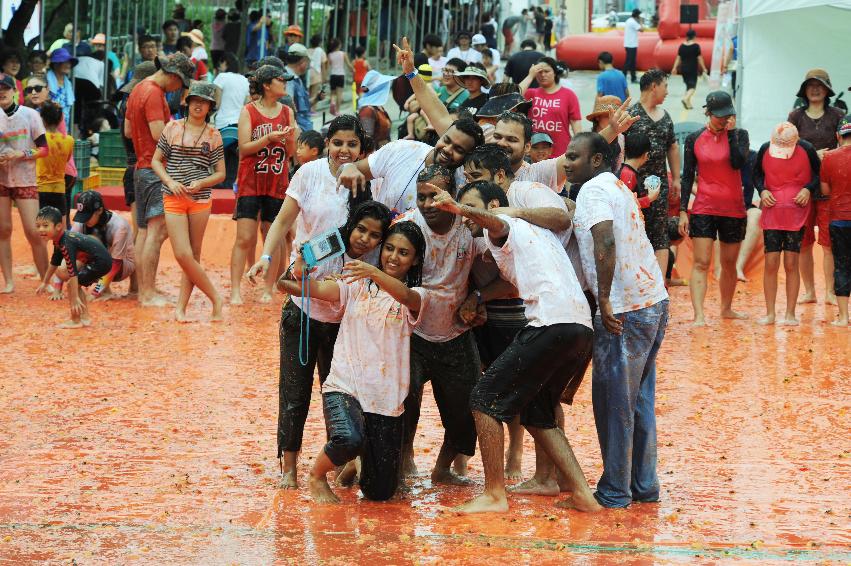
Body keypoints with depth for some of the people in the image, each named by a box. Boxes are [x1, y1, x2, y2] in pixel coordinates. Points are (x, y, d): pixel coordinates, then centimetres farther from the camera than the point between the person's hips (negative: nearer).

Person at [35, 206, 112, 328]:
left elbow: (73, 272, -29)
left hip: (101, 263, -10)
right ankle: (85, 317, 23)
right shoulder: (59, 240, 5)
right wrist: (45, 282, 32)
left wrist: (75, 299, -30)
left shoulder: (66, 244, -25)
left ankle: (76, 321, 3)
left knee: (72, 284, -11)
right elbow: (54, 262, 24)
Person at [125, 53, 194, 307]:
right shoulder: (154, 94, -15)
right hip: (156, 170, -10)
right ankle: (149, 293, -12)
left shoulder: (138, 89, 16)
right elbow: (160, 134, -22)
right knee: (157, 231, -10)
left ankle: (143, 290, 13)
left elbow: (127, 130, 22)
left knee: (144, 231, 11)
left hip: (141, 168, 10)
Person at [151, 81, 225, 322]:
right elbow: (156, 160, 9)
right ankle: (216, 298, 2)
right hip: (174, 199, 0)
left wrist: (201, 183, -13)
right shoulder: (172, 128, 5)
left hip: (201, 199, 0)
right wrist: (170, 182, -7)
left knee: (194, 255, 2)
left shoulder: (213, 135, 4)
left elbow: (220, 173, 6)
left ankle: (181, 308, 10)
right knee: (183, 255, -11)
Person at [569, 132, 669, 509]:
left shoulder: (593, 190, -9)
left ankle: (615, 492, 5)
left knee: (613, 403, -1)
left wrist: (604, 300, -25)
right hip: (654, 300, 9)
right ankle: (644, 485, 21)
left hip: (624, 310, -9)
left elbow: (605, 242, -24)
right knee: (639, 401, 16)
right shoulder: (619, 188, 20)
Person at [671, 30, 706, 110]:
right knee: (692, 86, -3)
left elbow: (678, 58, 3)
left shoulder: (682, 46, 3)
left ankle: (688, 104, 16)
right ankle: (686, 98, -29)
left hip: (683, 69, 5)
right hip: (693, 69, -5)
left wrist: (675, 68, 7)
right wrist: (704, 68, -1)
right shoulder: (696, 46, -9)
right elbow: (699, 58, -7)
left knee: (688, 85, 16)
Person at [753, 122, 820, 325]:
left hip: (797, 214, -1)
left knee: (791, 263, -2)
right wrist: (762, 190, -5)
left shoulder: (807, 150, -7)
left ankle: (790, 314, 5)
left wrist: (808, 189, -9)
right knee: (771, 263, -2)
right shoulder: (765, 149, -4)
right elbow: (757, 173, 13)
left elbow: (819, 174, 8)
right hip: (772, 213, 1)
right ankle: (770, 313, 6)